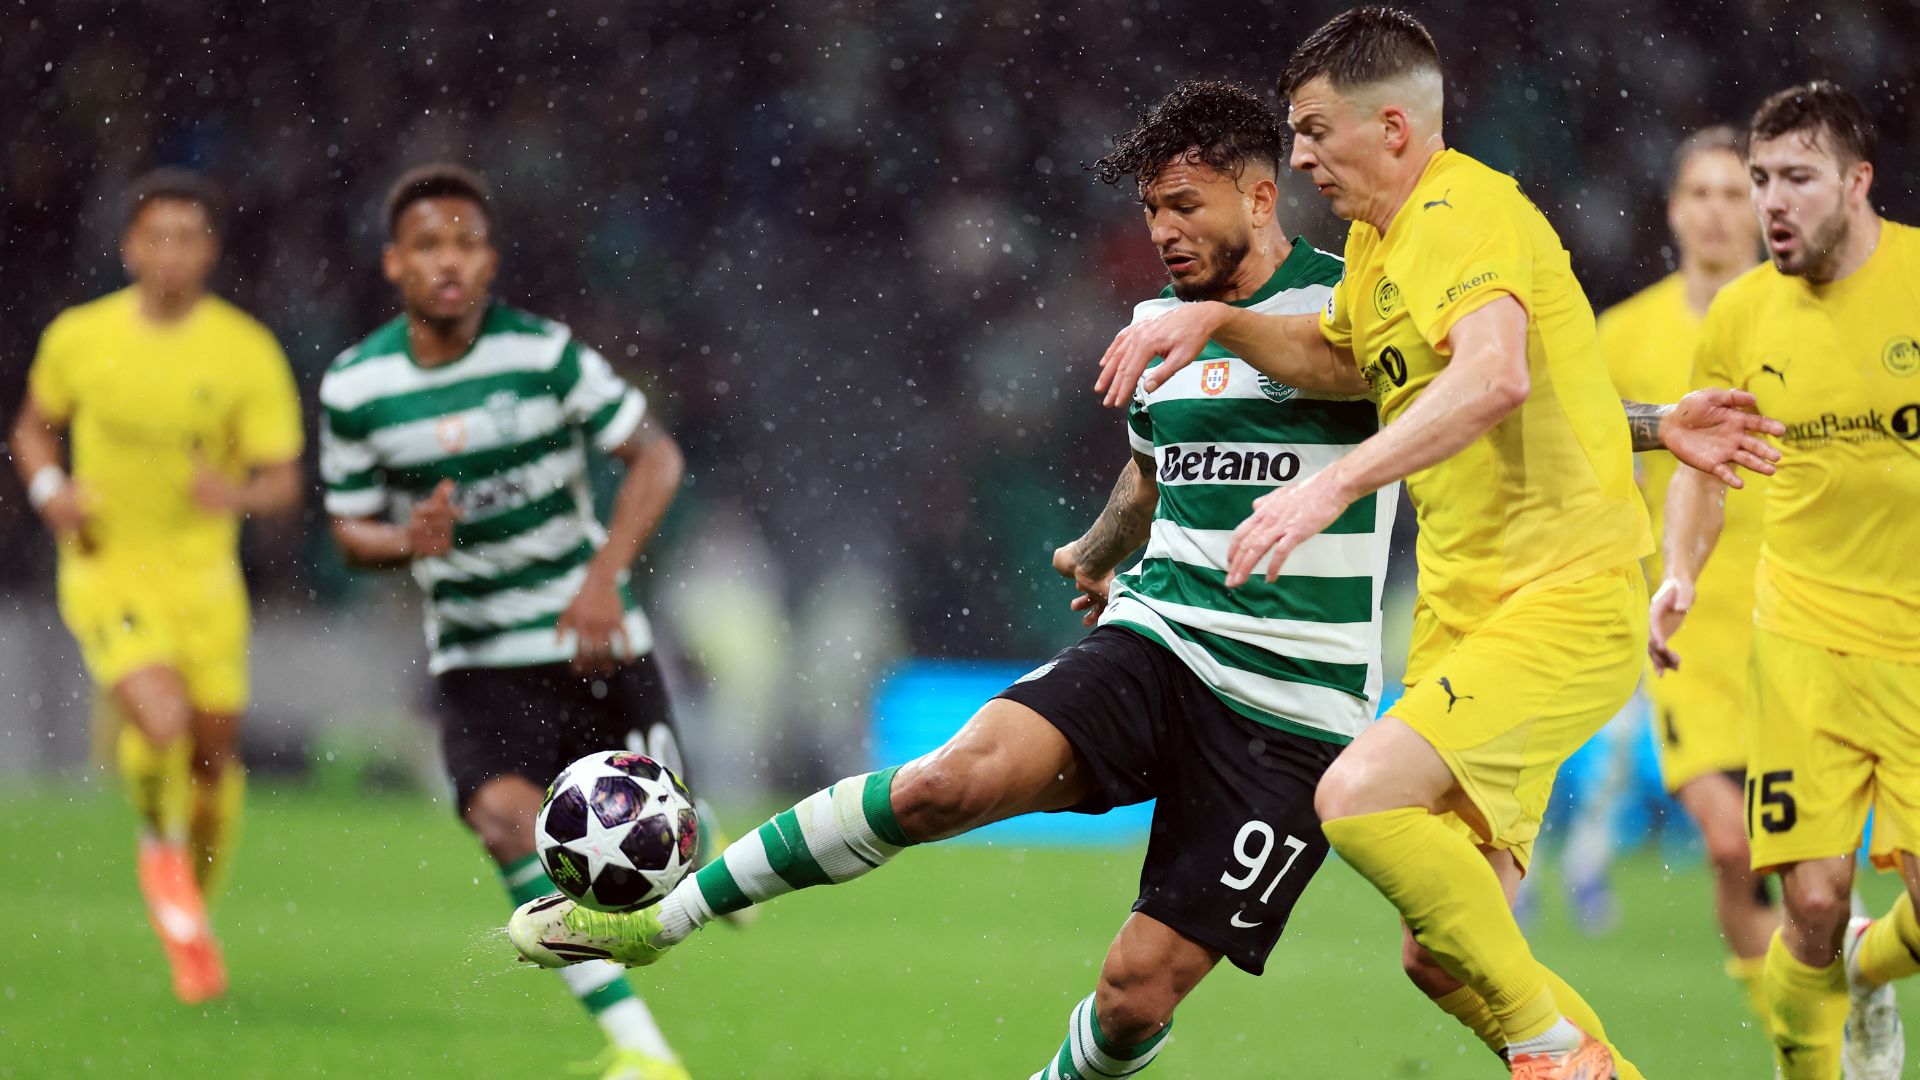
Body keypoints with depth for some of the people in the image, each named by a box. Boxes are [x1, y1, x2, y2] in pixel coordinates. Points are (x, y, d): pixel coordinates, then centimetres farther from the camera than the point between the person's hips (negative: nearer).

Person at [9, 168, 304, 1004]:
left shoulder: (248, 354, -9)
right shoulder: (77, 337, -5)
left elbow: (283, 482, -8)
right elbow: (35, 427, 13)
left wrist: (237, 494, -31)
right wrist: (48, 488, -8)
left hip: (204, 573, 1)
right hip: (106, 567, -1)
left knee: (214, 753, 6)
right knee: (161, 724, -24)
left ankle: (193, 908, 34)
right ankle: (161, 847, 9)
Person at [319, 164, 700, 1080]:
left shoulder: (545, 354, -11)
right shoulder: (355, 389, -6)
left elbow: (655, 456, -5)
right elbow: (351, 530, 5)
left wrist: (605, 575, -18)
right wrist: (408, 542, -20)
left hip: (592, 636, 0)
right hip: (477, 655, 0)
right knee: (504, 816, -27)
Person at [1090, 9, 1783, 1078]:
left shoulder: (1462, 211, -14)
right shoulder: (1383, 238, 17)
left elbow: (1494, 378, -32)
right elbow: (1336, 358, 35)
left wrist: (1331, 487, -39)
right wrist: (1217, 320, 17)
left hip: (1562, 606, -10)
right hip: (1463, 619, 10)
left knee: (1362, 798, -28)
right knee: (1447, 956, 2)